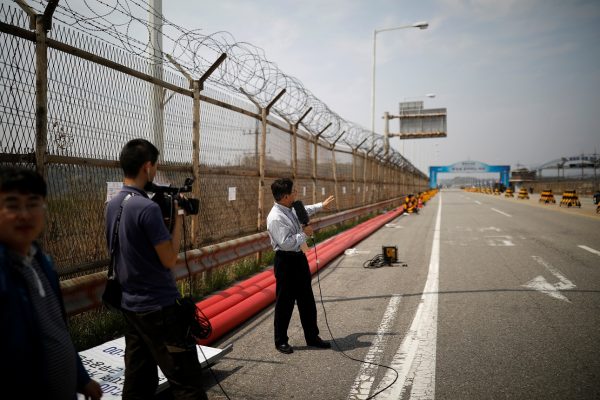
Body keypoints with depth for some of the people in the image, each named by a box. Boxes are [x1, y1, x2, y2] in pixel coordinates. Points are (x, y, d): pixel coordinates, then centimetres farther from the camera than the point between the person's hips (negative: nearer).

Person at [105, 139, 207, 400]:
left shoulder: (112, 205, 6)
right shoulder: (147, 207, -20)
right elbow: (169, 259, -18)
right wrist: (177, 217, -8)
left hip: (130, 305, 9)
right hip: (160, 307, -9)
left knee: (138, 379, 17)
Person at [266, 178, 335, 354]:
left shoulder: (291, 209, 4)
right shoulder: (276, 218, -23)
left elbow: (305, 210, 28)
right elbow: (285, 243, -29)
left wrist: (321, 205, 37)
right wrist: (304, 234, -19)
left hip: (299, 257, 9)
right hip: (286, 261, -9)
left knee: (307, 300, 17)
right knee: (285, 303, 4)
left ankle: (312, 337, 31)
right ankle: (281, 341, 22)